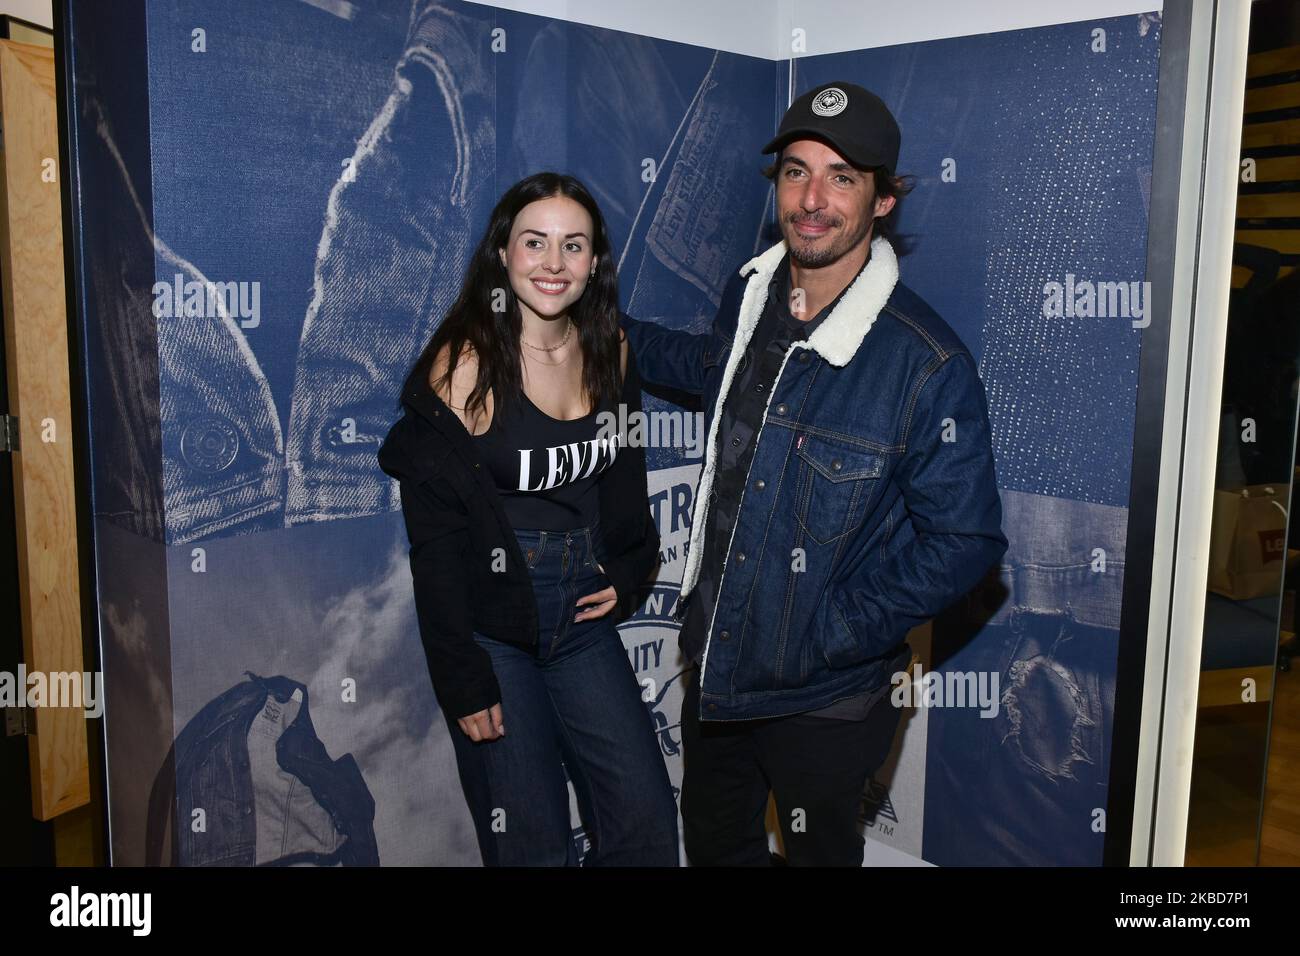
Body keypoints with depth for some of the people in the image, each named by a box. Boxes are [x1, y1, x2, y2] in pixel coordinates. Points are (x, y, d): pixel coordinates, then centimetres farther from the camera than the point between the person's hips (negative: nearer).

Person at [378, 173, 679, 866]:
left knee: (647, 822, 5)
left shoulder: (609, 353, 2)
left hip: (582, 615, 5)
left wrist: (628, 570, 5)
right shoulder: (466, 364, -14)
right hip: (490, 621, -5)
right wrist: (464, 680, -12)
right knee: (532, 846, 3)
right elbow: (435, 535, -13)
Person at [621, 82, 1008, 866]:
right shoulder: (750, 295, -4)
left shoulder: (928, 364, -24)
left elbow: (965, 541, -18)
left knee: (819, 853, 20)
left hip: (822, 698, -6)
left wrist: (835, 634, -20)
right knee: (714, 844, 26)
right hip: (713, 668, 6)